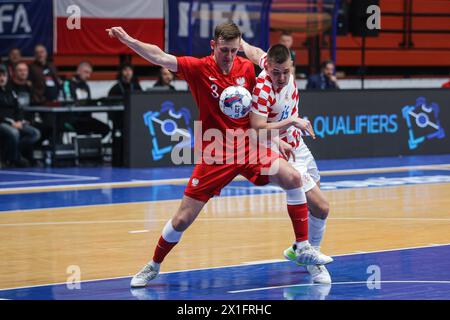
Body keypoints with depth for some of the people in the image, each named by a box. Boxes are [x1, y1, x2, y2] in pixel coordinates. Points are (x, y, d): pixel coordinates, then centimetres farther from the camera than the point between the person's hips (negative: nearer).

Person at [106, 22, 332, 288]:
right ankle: (153, 266, 25)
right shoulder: (199, 68, -11)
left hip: (248, 146, 2)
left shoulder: (246, 68, -1)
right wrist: (128, 40, -33)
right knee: (182, 220, -1)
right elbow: (161, 58, -21)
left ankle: (304, 249, -8)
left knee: (292, 178, -20)